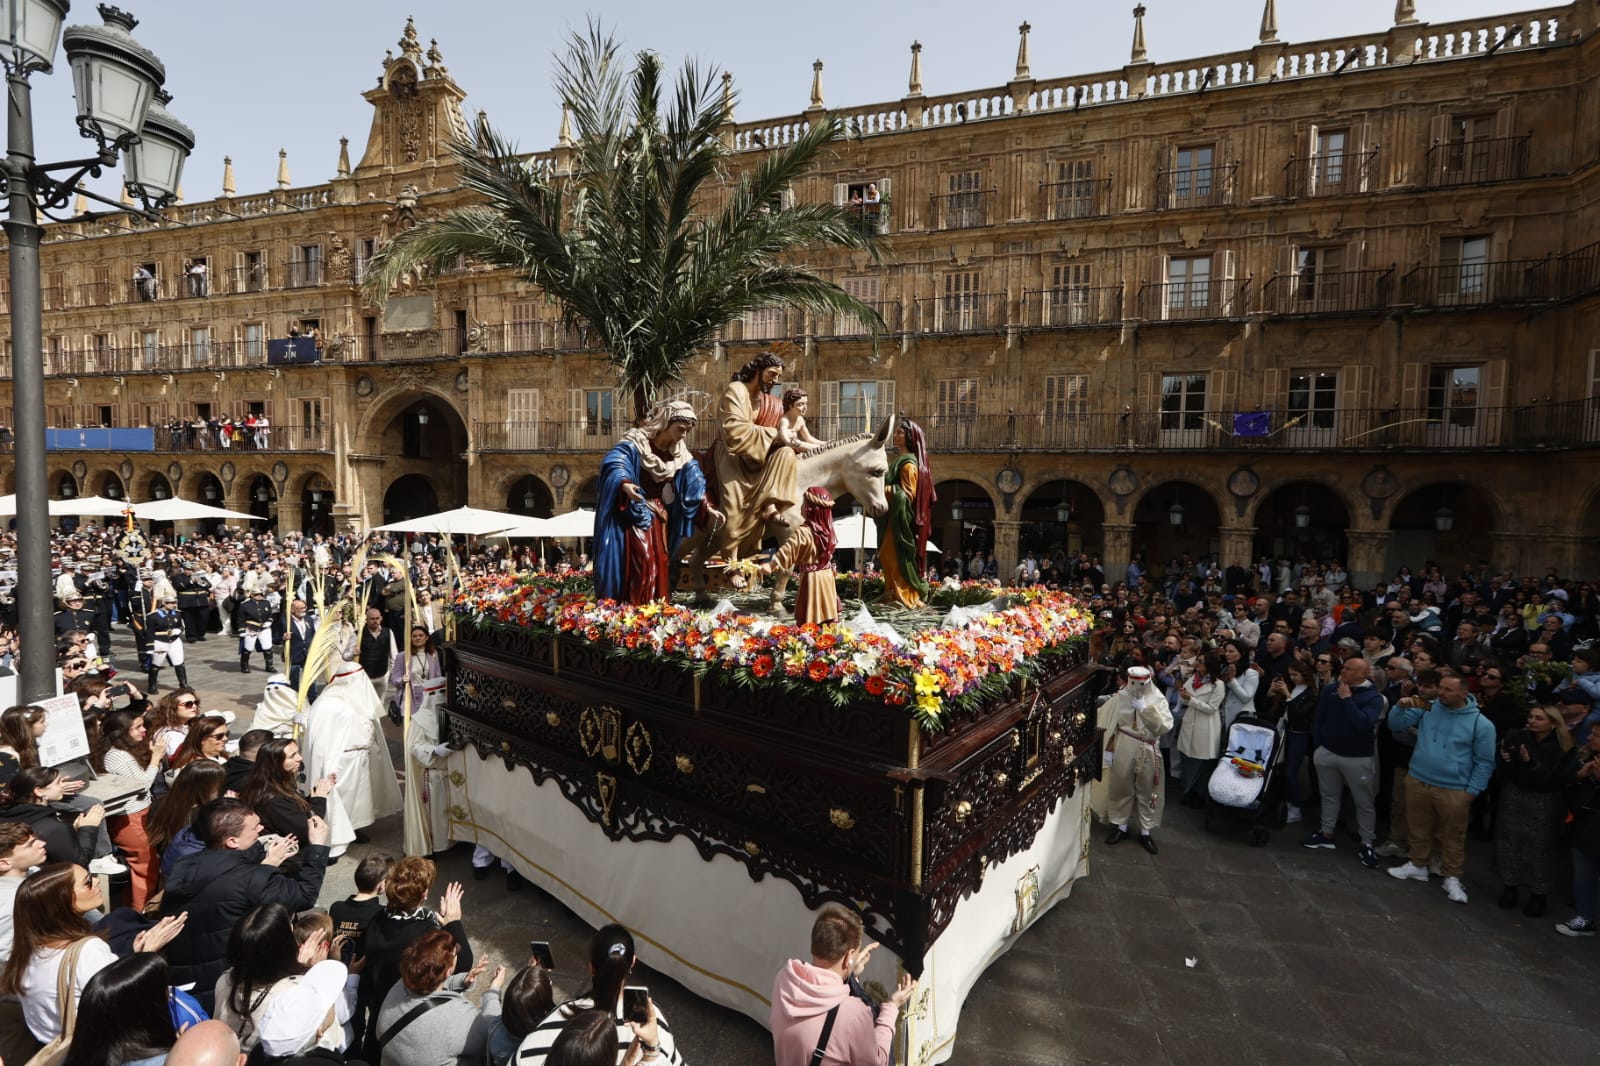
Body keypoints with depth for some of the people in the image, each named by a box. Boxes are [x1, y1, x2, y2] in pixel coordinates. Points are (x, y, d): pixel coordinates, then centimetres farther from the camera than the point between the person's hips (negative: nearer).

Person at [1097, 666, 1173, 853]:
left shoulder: (1157, 700, -3)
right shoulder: (1120, 698, -3)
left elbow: (1165, 726, -13)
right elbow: (1110, 725, 1)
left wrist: (1145, 708, -18)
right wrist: (1108, 749, 0)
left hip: (1148, 751, 0)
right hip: (1123, 748, 0)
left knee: (1147, 790, 8)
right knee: (1121, 787, 8)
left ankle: (1145, 832, 22)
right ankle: (1121, 826, 24)